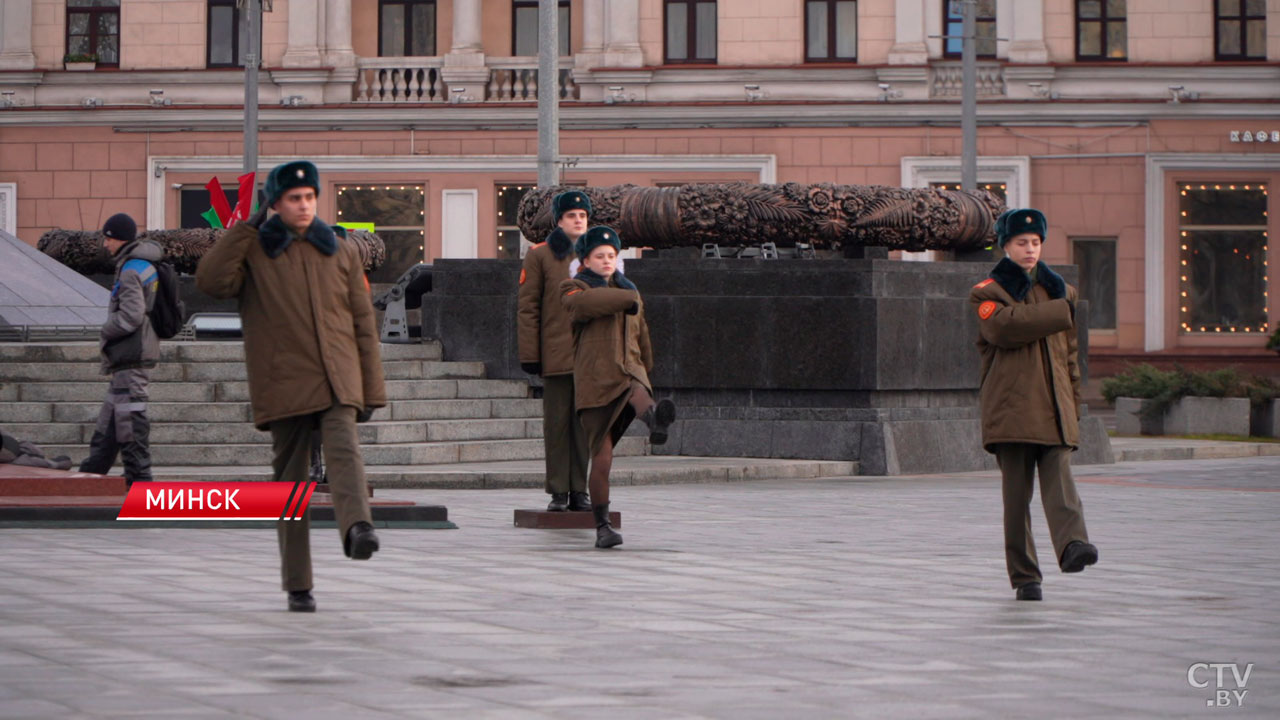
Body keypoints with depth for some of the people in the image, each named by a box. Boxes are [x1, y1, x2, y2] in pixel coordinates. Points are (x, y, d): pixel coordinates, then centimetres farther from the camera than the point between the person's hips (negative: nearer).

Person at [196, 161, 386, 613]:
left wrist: (371, 391, 9)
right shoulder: (252, 252, 7)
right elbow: (211, 280, -14)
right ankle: (298, 587, 5)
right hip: (284, 385, -1)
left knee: (344, 450, -25)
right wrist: (246, 226, -9)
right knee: (290, 480, 0)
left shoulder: (341, 254, 14)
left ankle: (357, 529, -48)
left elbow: (363, 324, 15)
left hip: (337, 383, 1)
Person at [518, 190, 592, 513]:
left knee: (585, 423, 5)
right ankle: (559, 491, 5)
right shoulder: (539, 255, 1)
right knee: (557, 423, -1)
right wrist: (529, 353, -7)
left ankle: (580, 490, 10)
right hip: (555, 354, -3)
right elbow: (527, 307, -1)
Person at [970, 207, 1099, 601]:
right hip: (1011, 408, -3)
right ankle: (1025, 578, 0)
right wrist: (1061, 313, -9)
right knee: (1017, 493, -3)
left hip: (1054, 409, 3)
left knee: (1060, 481, -17)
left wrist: (1073, 406, 17)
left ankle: (1072, 544, -38)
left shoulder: (1058, 290, 21)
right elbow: (1004, 325, -16)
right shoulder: (988, 292, 7)